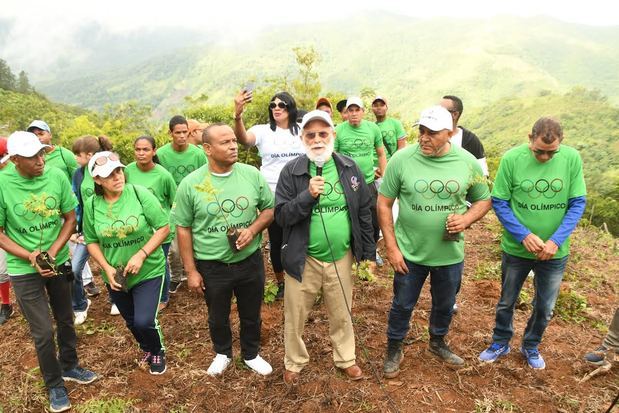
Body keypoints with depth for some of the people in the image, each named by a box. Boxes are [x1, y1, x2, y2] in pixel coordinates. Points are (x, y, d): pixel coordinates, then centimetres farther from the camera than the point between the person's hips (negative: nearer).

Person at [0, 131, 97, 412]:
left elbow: (70, 218, -3)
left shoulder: (56, 176, -12)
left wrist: (53, 250, -14)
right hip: (24, 270, -3)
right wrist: (30, 256, -20)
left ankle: (69, 366, 43)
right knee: (43, 331, 2)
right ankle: (54, 385, 25)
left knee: (65, 319, 19)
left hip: (60, 261, 3)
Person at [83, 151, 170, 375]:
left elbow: (164, 227, -14)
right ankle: (147, 349, 52)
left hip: (148, 271, -3)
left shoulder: (140, 193, -17)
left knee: (144, 321, -9)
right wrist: (107, 268, -12)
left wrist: (141, 255, -22)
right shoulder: (91, 205, -8)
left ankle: (158, 352, 25)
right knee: (131, 322, 20)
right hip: (116, 276, 4)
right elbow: (91, 241, 1)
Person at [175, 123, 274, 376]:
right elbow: (183, 229, -5)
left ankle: (252, 354, 46)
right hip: (211, 267, -1)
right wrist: (191, 271, -5)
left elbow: (270, 208, 3)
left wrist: (253, 230, -17)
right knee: (218, 318, 21)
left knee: (251, 315, 20)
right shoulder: (190, 184, -12)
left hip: (250, 262, 1)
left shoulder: (252, 174, -7)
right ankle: (223, 354, 49)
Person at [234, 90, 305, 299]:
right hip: (272, 195, -1)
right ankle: (281, 282, 30)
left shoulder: (302, 130, 3)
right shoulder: (263, 131, -3)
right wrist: (238, 115, -42)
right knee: (276, 240, 11)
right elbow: (243, 138, -24)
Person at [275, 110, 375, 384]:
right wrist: (307, 195, -26)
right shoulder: (291, 172, -9)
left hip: (341, 257, 2)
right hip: (303, 259, -2)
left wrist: (368, 249, 6)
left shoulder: (349, 168, -1)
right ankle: (294, 362, 38)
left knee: (342, 314, 19)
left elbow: (364, 211, 5)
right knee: (295, 316, 13)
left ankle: (346, 359, 43)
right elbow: (281, 216, -12)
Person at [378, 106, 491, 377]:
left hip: (450, 253, 2)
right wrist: (391, 247, -10)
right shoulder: (401, 159, -14)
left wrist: (466, 219, -16)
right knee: (403, 305, 15)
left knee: (445, 304, 23)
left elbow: (484, 200, 6)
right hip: (410, 253, -2)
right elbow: (384, 204, -8)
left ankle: (438, 342, 51)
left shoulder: (467, 162, -8)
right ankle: (394, 349, 39)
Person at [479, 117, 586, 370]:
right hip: (516, 249, -1)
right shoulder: (512, 158, -17)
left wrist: (556, 241, -17)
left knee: (545, 307, 18)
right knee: (506, 302, 17)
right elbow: (499, 202, -11)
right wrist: (524, 236, -20)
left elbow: (578, 204, -7)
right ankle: (501, 343, 41)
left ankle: (531, 346, 43)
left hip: (555, 252, 1)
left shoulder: (572, 158, -12)